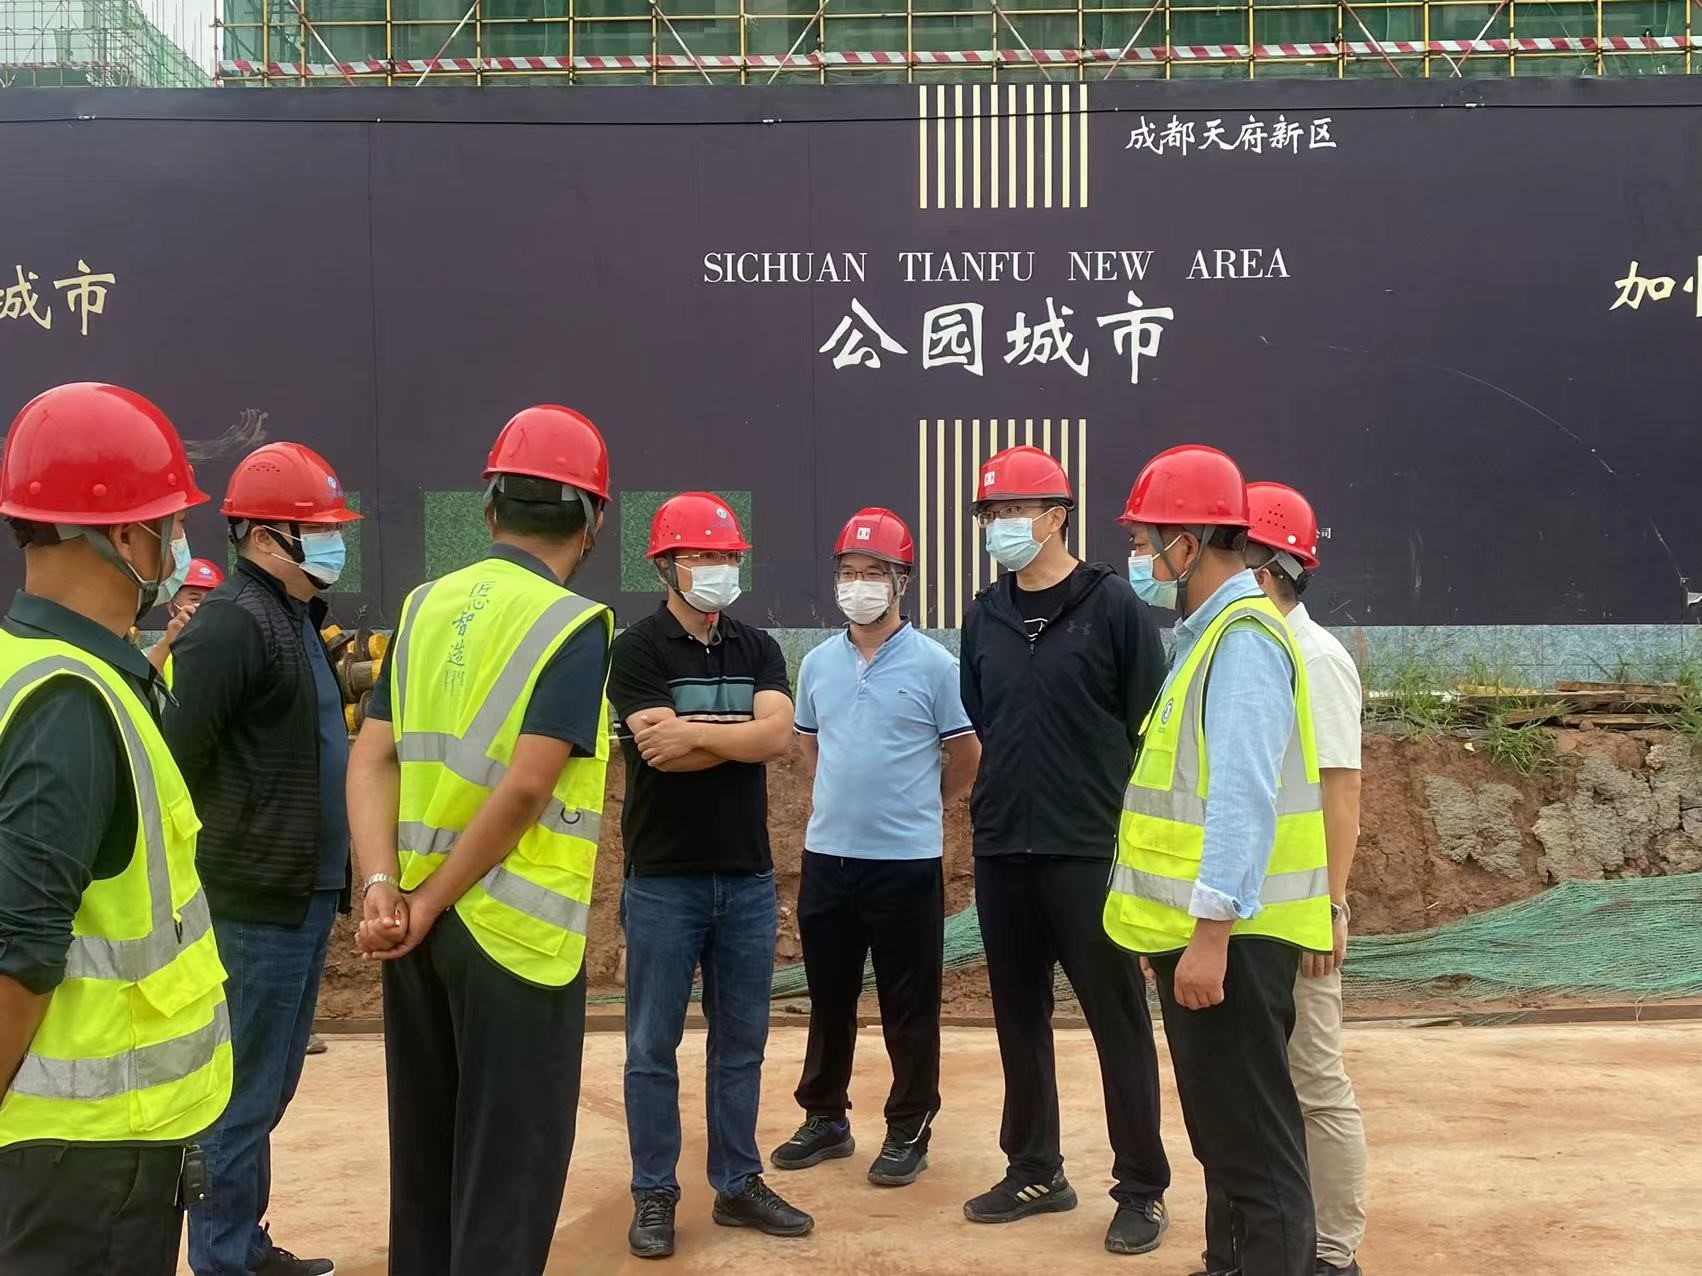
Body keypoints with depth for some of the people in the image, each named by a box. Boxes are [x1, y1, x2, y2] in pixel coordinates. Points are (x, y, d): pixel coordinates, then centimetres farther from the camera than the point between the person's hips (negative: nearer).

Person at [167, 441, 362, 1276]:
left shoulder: (298, 619, 14)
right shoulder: (232, 624, -17)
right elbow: (171, 756, -23)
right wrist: (215, 854, -16)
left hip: (302, 895, 9)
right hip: (259, 901, -9)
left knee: (269, 1087, 18)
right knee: (245, 1094, 1)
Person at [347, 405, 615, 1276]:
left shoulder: (426, 606, 6)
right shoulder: (574, 623, -11)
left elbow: (371, 759, -1)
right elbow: (526, 788, -19)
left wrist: (384, 890, -9)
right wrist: (431, 902, -11)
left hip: (415, 923, 6)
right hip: (513, 930, -6)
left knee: (423, 1155, 20)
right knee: (508, 1172, 7)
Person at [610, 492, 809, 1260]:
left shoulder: (759, 649, 7)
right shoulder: (638, 650, -6)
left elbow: (778, 735, -10)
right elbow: (663, 749, -19)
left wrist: (694, 732, -14)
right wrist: (741, 733, -11)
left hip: (748, 877, 4)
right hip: (664, 879, -4)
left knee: (742, 1042, 12)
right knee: (652, 1046, 5)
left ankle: (738, 1184, 24)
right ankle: (653, 1195, 16)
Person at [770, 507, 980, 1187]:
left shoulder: (934, 664, -8)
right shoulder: (817, 664, 6)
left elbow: (967, 755, 1)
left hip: (907, 860, -4)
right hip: (827, 856, 5)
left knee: (910, 1008, 6)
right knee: (828, 998, 15)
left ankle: (909, 1131, 19)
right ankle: (825, 1118, 29)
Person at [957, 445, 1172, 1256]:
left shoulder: (1113, 607, -6)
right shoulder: (986, 615, 9)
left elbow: (1152, 731, -5)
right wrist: (994, 806, 14)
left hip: (1091, 853, -5)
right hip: (1001, 853, 6)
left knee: (1118, 1022, 2)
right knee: (1018, 1017, 14)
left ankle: (1141, 1191, 14)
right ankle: (1035, 1171, 28)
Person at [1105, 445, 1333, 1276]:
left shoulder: (1243, 636, -16)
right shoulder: (1212, 631, 15)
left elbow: (1243, 798, -24)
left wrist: (1210, 932, -25)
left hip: (1228, 934, -10)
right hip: (1197, 927, 10)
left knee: (1253, 1142, -2)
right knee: (1222, 1132, 19)